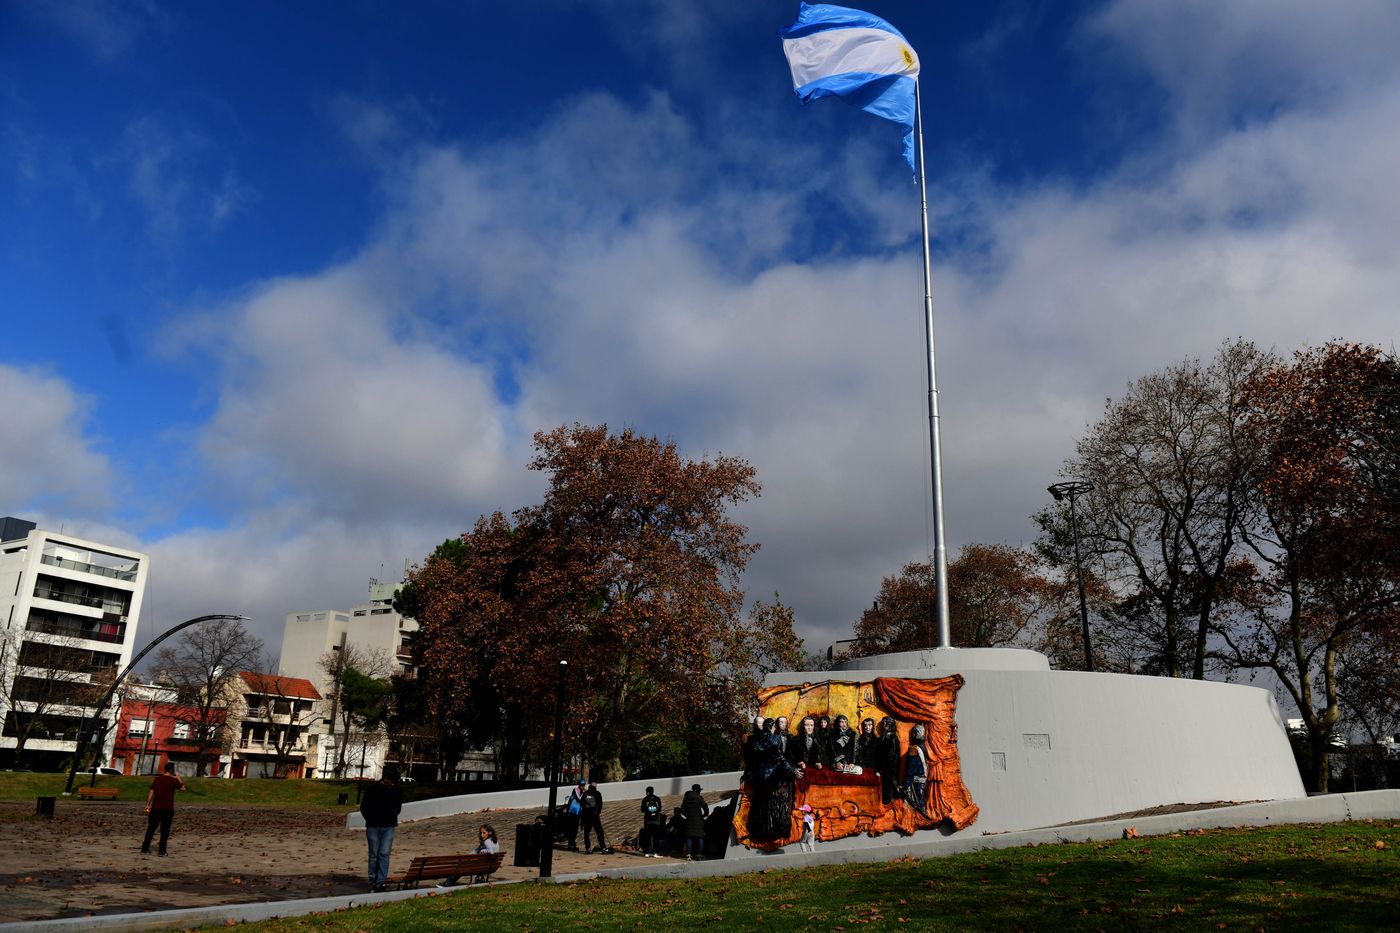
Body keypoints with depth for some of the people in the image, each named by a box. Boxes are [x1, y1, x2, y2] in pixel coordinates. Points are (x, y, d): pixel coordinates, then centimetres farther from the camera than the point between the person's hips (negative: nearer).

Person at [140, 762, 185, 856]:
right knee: (165, 830, 3)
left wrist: (148, 805, 10)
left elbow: (151, 792, 5)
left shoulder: (157, 779, 6)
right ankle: (162, 850, 3)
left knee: (151, 829, 12)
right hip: (168, 809, -4)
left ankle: (145, 849, 13)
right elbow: (182, 788, 1)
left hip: (156, 808, 4)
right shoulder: (173, 780, -9)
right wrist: (178, 778, 11)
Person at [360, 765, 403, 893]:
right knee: (374, 855, 3)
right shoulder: (373, 788, -5)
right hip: (373, 827, -2)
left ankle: (380, 882, -4)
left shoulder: (397, 791, 3)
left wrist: (392, 816, 3)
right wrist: (371, 820, 1)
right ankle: (372, 882, 12)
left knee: (384, 854, -5)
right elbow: (363, 807, 3)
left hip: (388, 827, 2)